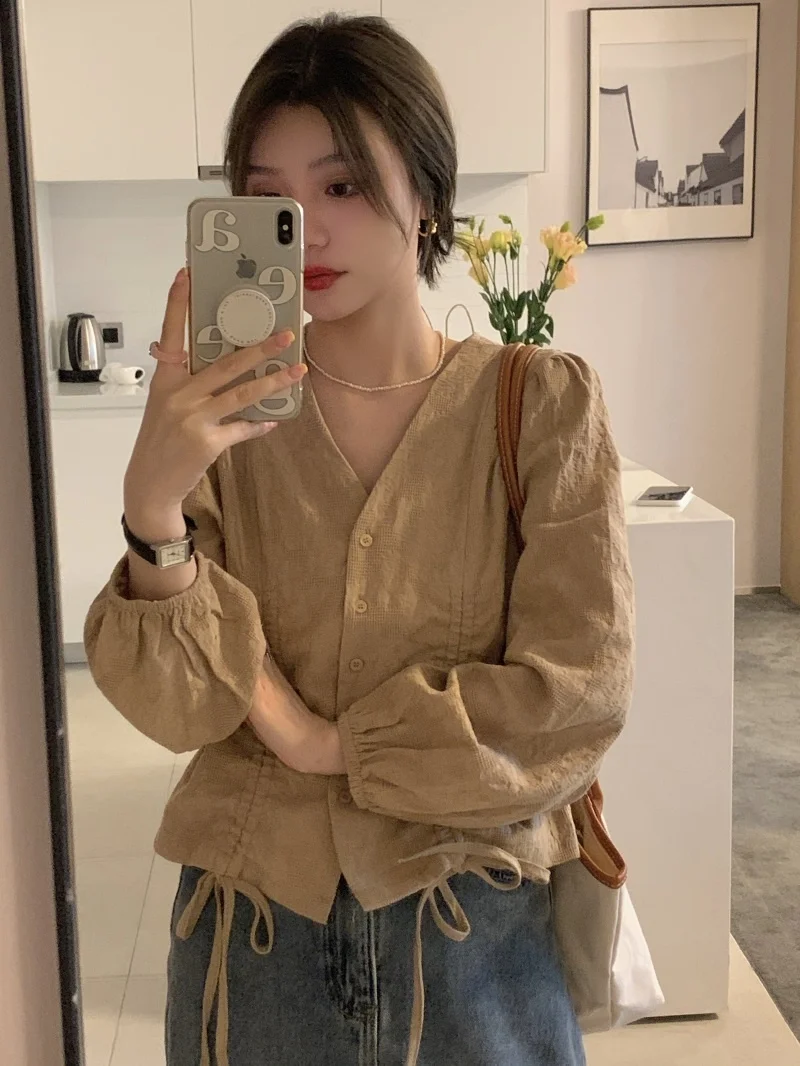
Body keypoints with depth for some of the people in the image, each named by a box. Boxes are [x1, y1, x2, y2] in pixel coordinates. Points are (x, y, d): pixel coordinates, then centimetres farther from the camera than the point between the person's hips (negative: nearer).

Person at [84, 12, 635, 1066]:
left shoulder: (543, 403, -9)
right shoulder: (222, 409, -4)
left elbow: (581, 685, -12)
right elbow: (176, 708, -11)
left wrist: (332, 741, -13)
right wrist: (155, 501, -27)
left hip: (472, 918, -1)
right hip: (251, 919, 2)